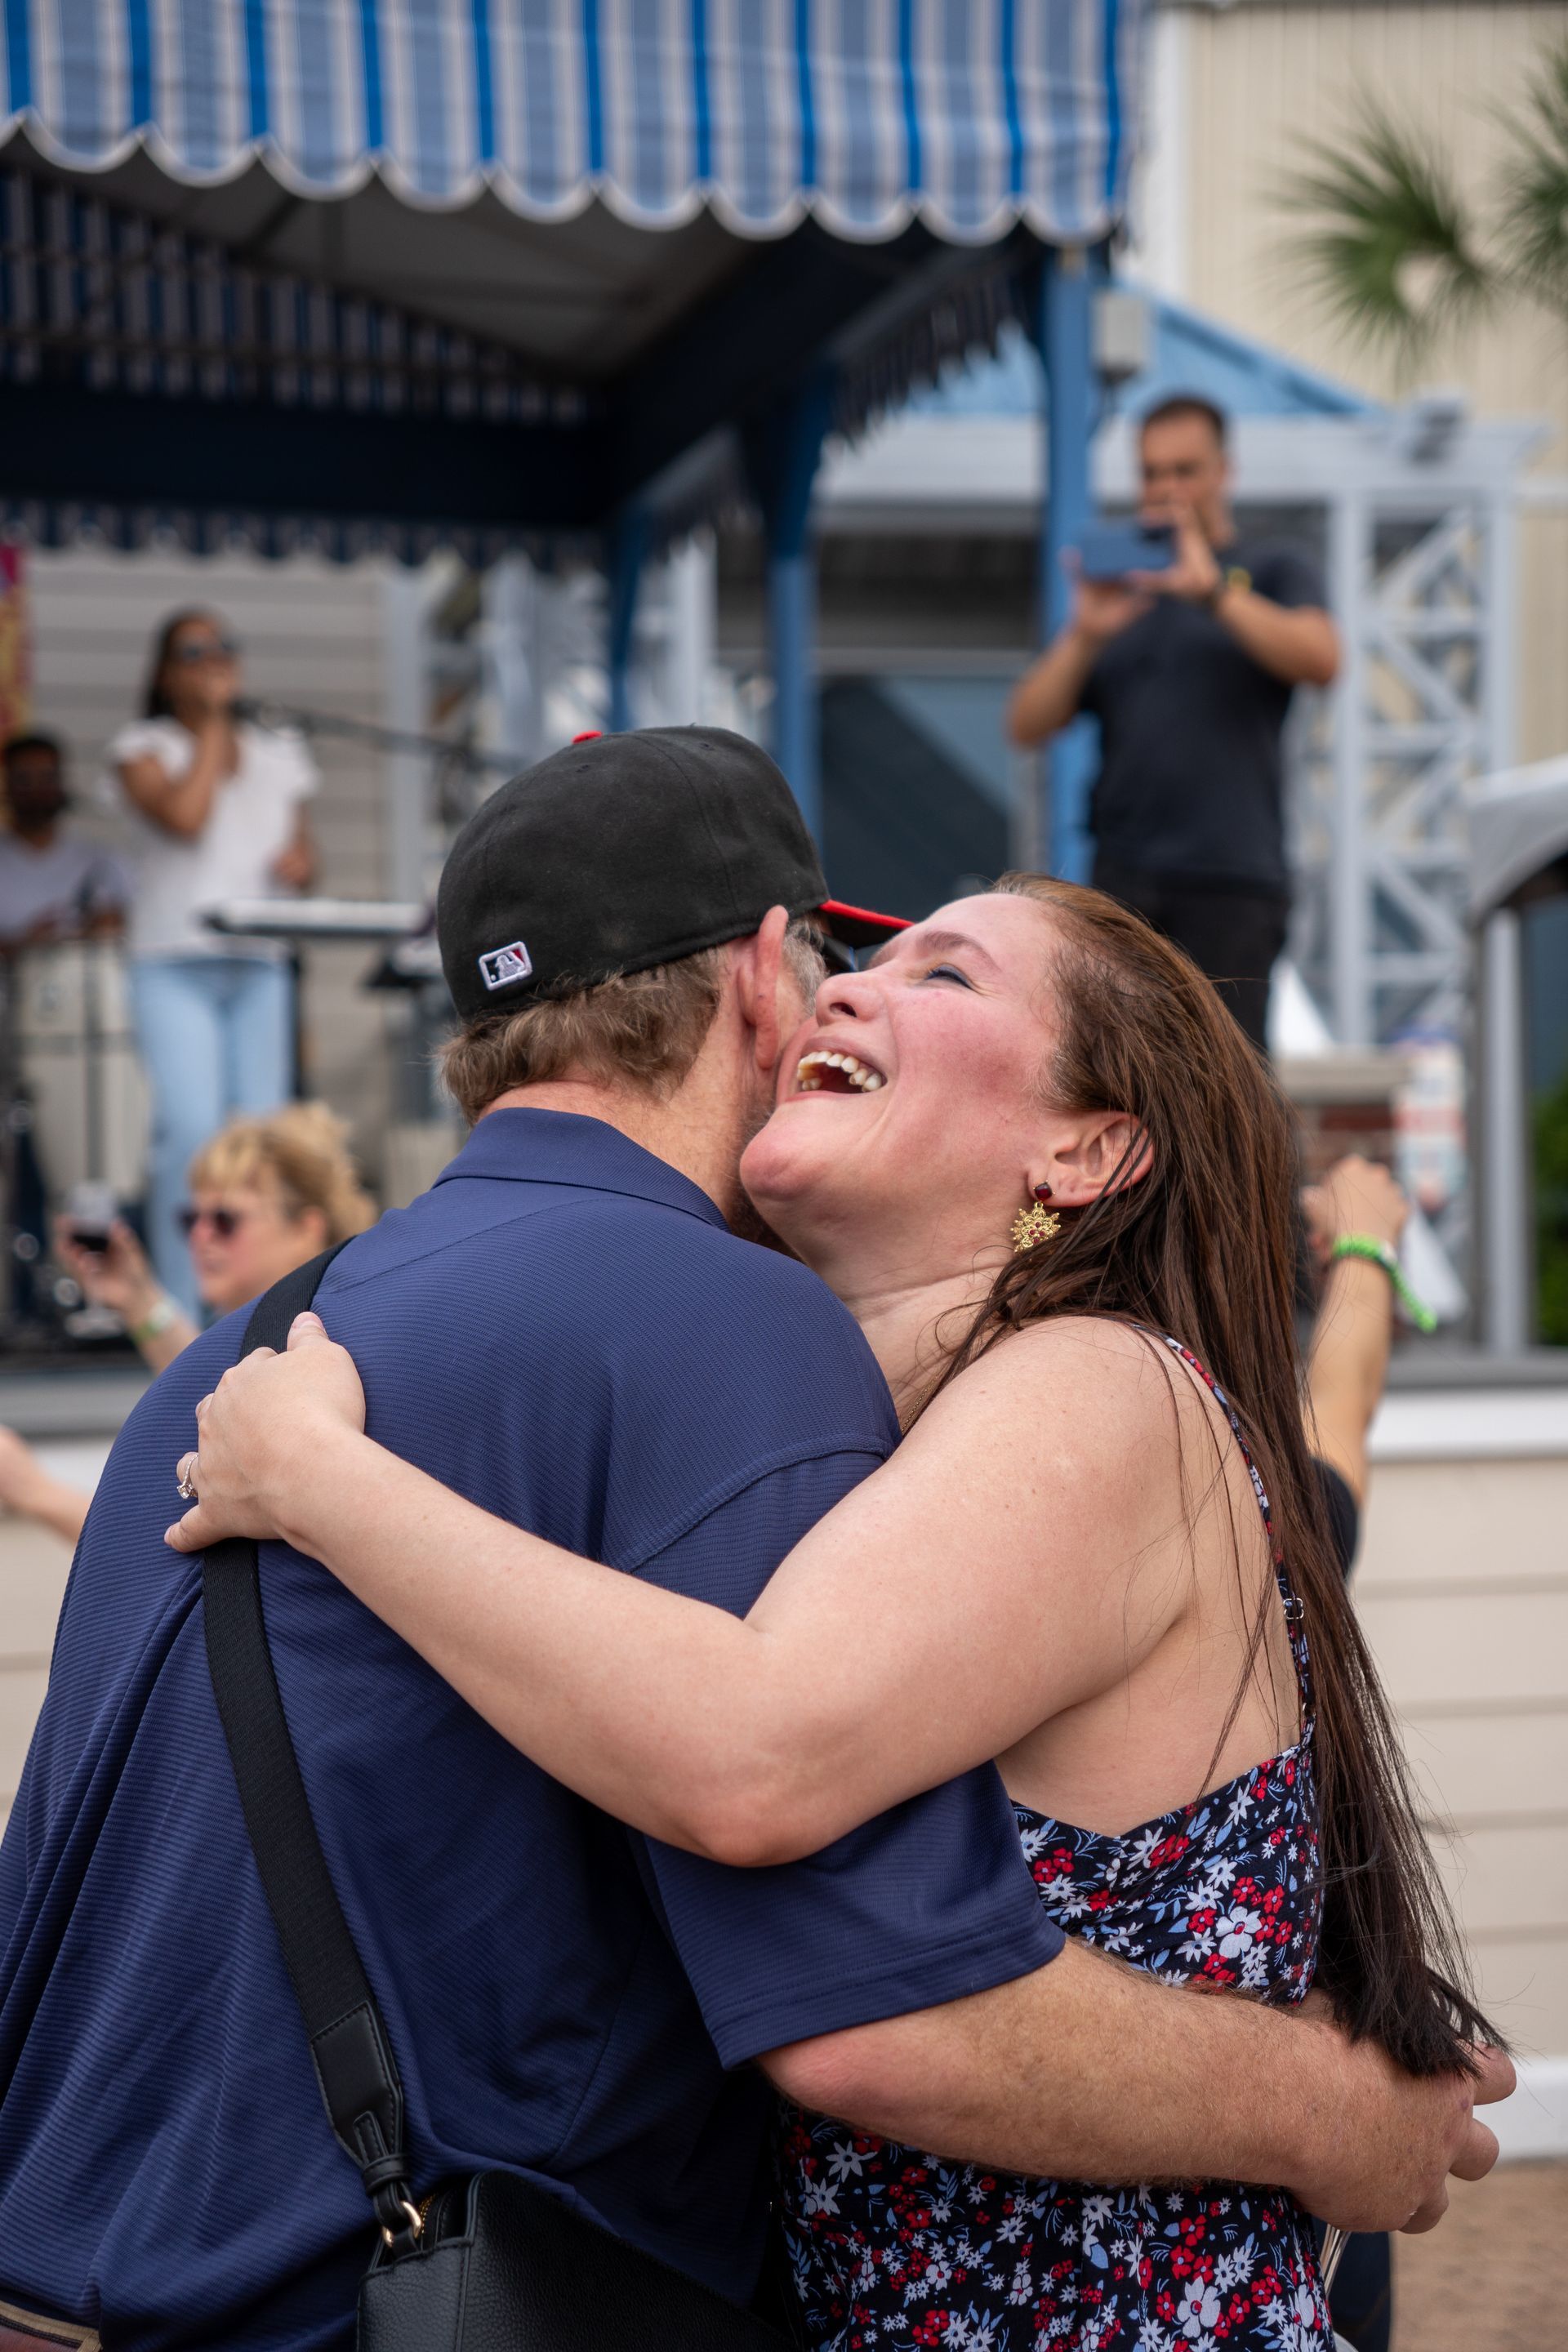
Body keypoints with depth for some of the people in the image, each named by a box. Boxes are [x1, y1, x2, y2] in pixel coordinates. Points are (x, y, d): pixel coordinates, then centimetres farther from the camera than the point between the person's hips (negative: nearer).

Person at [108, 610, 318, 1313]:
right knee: (191, 1128, -17)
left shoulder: (278, 755, 18)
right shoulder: (143, 747, 5)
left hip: (260, 966, 4)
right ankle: (183, 1307, -12)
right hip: (174, 965, -4)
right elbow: (185, 815, -13)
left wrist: (299, 862, -2)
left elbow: (302, 852, 22)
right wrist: (210, 728, -4)